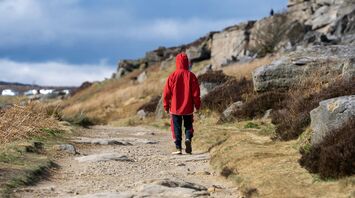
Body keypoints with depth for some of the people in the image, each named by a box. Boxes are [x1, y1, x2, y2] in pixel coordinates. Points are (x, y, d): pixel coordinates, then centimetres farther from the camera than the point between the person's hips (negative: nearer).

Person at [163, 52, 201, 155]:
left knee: (176, 128, 6)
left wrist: (166, 106, 8)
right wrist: (197, 105, 8)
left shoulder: (172, 76, -6)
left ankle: (178, 148, 1)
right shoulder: (191, 76, -5)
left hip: (175, 108, -1)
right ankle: (188, 138, -13)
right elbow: (196, 92, -3)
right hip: (188, 108, 1)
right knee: (188, 126, 15)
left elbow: (166, 93, -3)